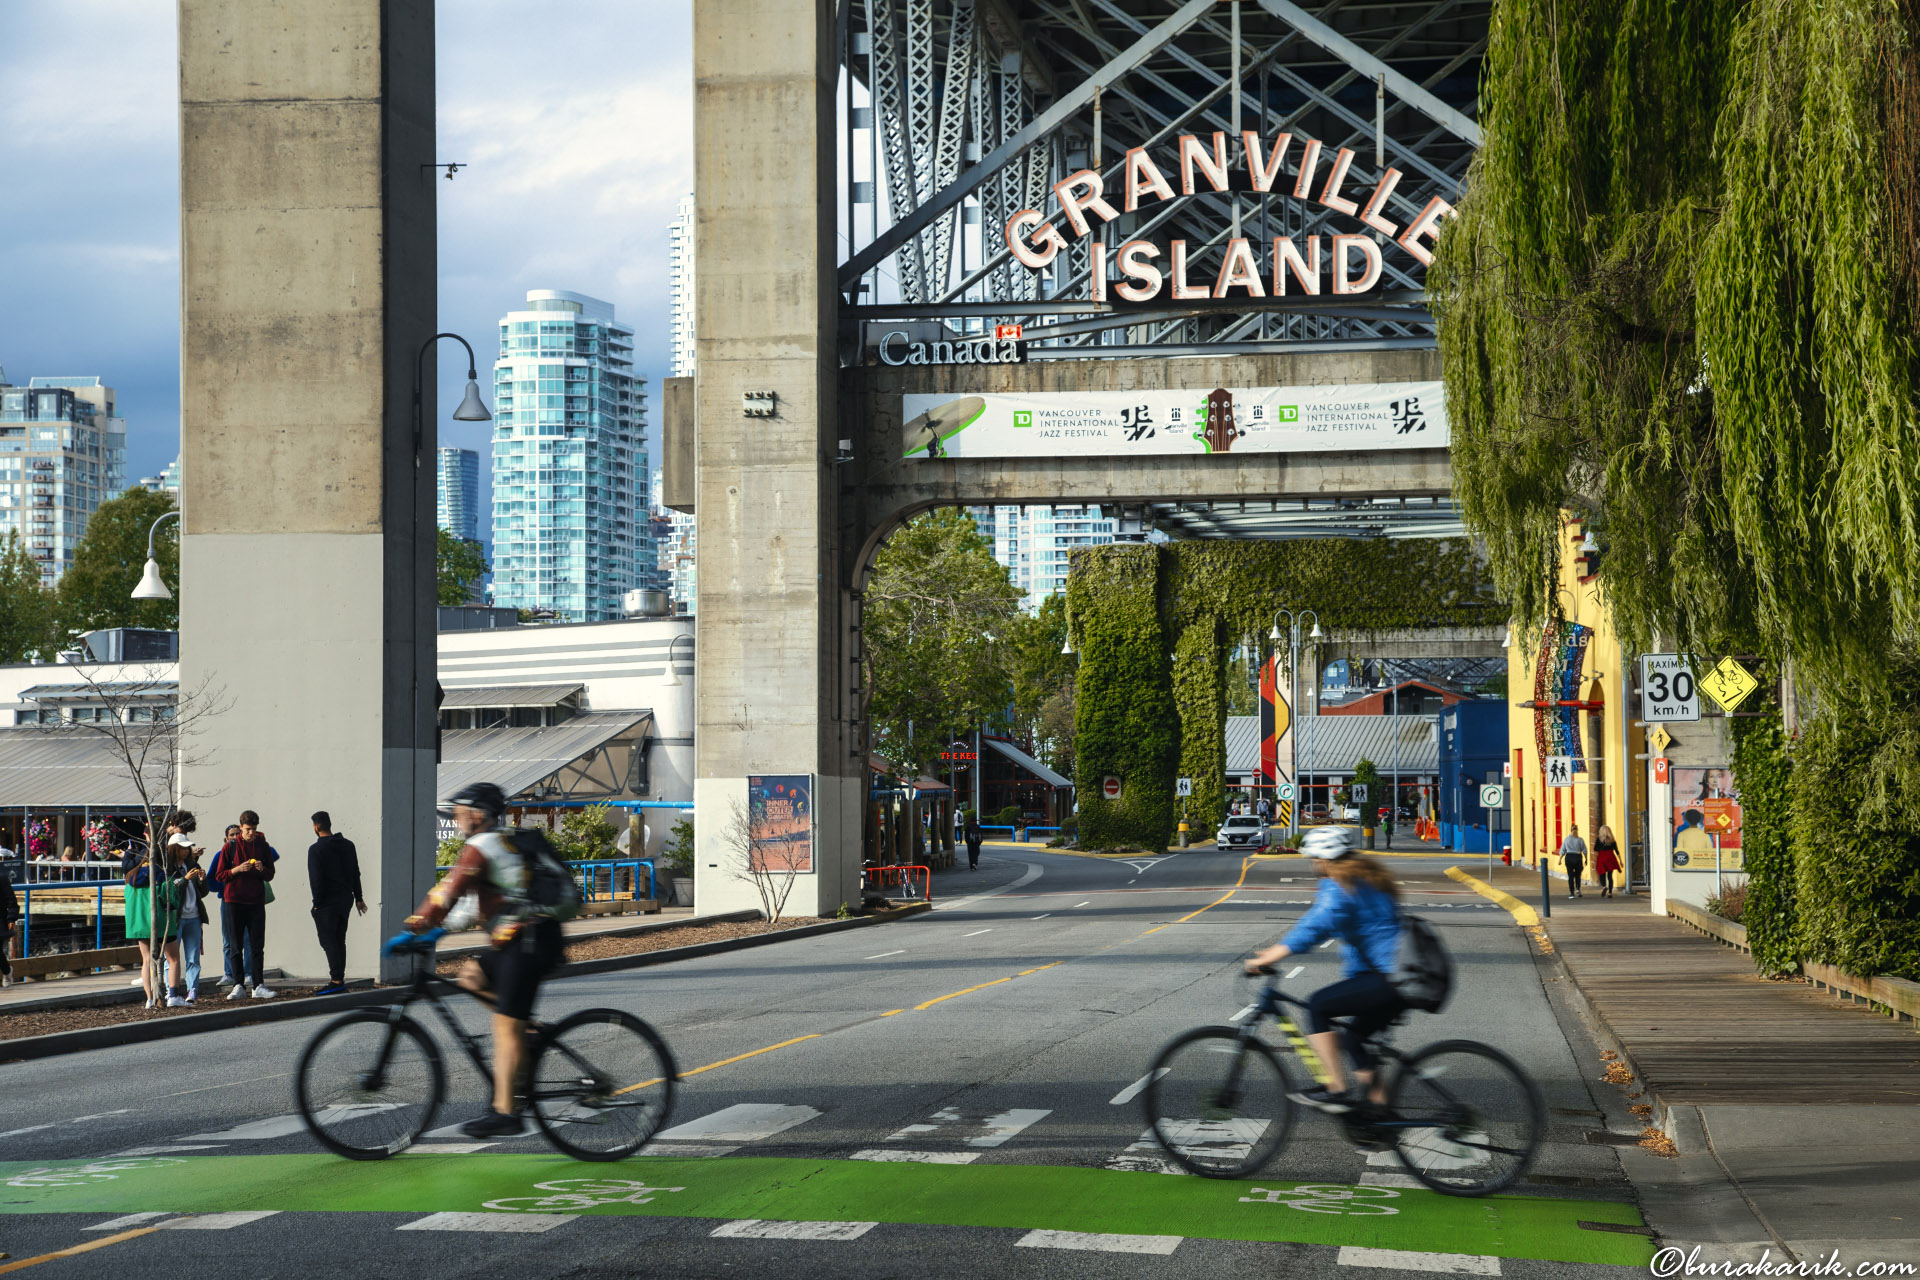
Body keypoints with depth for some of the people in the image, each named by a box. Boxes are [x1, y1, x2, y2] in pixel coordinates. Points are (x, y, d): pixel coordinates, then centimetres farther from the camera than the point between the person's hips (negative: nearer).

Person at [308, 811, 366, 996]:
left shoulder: (316, 849, -12)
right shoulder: (348, 845, 10)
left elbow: (316, 879, -16)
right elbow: (355, 873, 13)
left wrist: (317, 903, -9)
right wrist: (358, 897, 17)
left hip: (327, 903, -7)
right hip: (346, 899, 7)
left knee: (328, 941, -5)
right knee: (339, 941, 13)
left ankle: (336, 980, -11)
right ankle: (340, 979, 14)